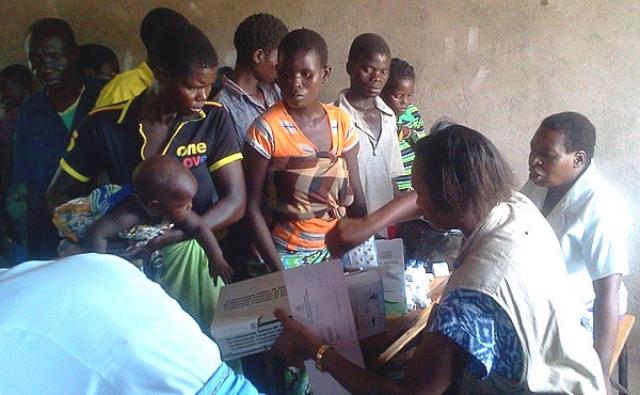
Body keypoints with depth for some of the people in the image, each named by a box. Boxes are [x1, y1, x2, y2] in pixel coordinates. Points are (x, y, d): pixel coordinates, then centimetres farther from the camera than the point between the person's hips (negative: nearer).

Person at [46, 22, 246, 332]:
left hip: (189, 257, 0)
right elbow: (59, 194, 3)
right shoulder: (104, 125, -7)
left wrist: (162, 238, -23)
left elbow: (235, 202, -11)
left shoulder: (214, 119, -8)